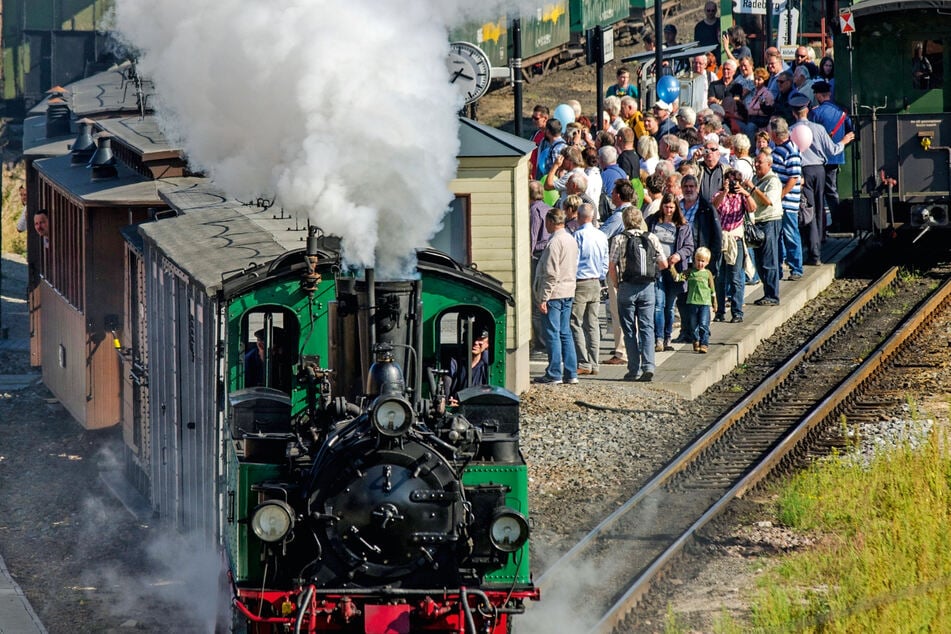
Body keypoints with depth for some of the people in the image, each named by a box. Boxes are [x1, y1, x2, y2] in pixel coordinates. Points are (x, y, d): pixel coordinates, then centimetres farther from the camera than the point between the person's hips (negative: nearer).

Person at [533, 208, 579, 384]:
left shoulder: (554, 242, -17)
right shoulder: (571, 240, 12)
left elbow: (551, 274, -20)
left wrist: (543, 298, -17)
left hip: (554, 293, -9)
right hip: (568, 293, 9)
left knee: (553, 334, -3)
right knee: (565, 333, 12)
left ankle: (554, 374, -1)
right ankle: (570, 373, 13)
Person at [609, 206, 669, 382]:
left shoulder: (620, 240, -5)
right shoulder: (651, 238, 2)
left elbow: (612, 268, -8)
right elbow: (664, 264, 5)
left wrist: (616, 285, 8)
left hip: (627, 288, -2)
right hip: (648, 287, 2)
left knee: (630, 330, 5)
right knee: (647, 327, 3)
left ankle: (634, 369, 4)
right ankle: (648, 365, -12)